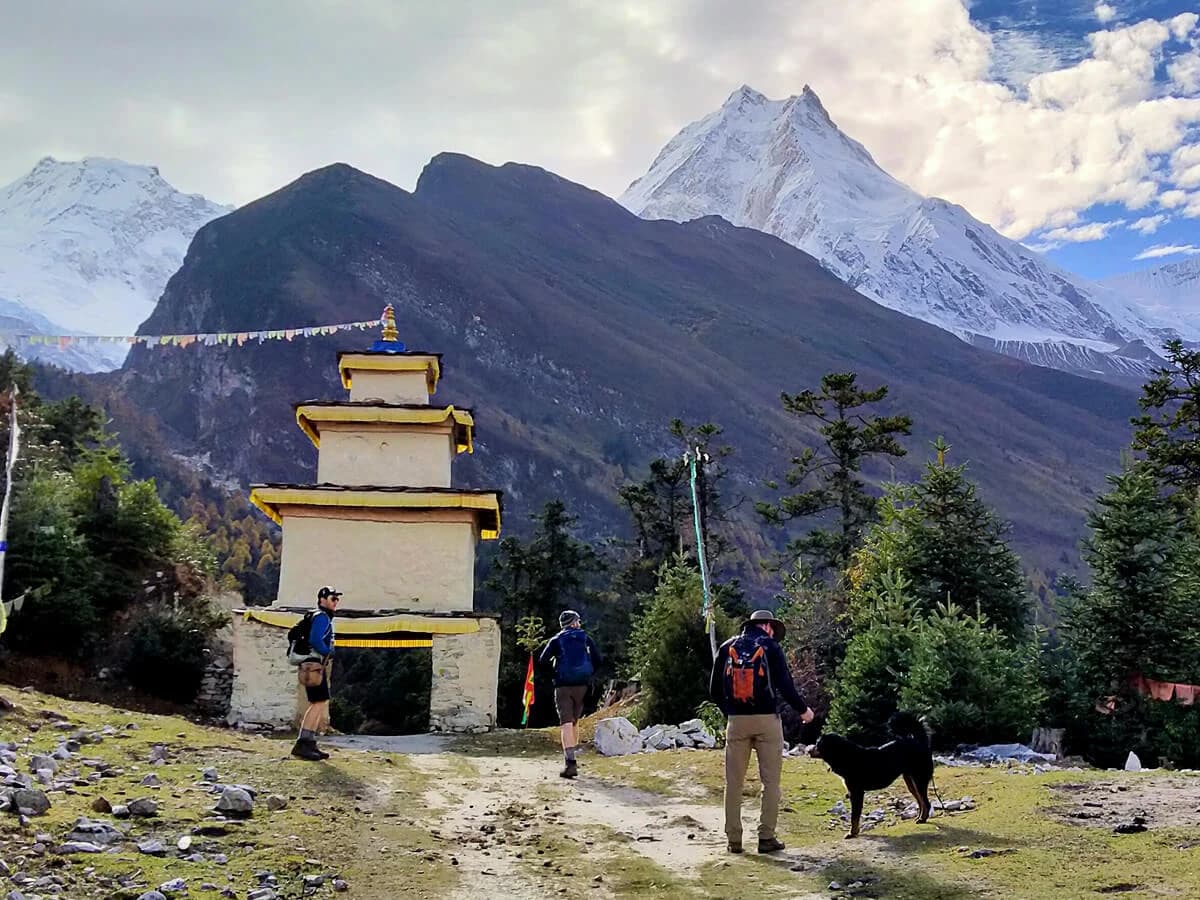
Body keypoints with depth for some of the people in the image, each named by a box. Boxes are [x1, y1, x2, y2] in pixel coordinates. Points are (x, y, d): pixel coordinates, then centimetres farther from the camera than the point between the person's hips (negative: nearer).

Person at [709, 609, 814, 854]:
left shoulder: (727, 647, 7)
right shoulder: (770, 646, -2)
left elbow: (714, 689, 8)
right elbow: (784, 685, -7)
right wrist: (803, 709, 8)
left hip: (736, 721, 3)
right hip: (767, 720, -2)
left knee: (734, 782, 8)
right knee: (771, 781, 5)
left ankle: (734, 839, 8)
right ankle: (766, 837, 4)